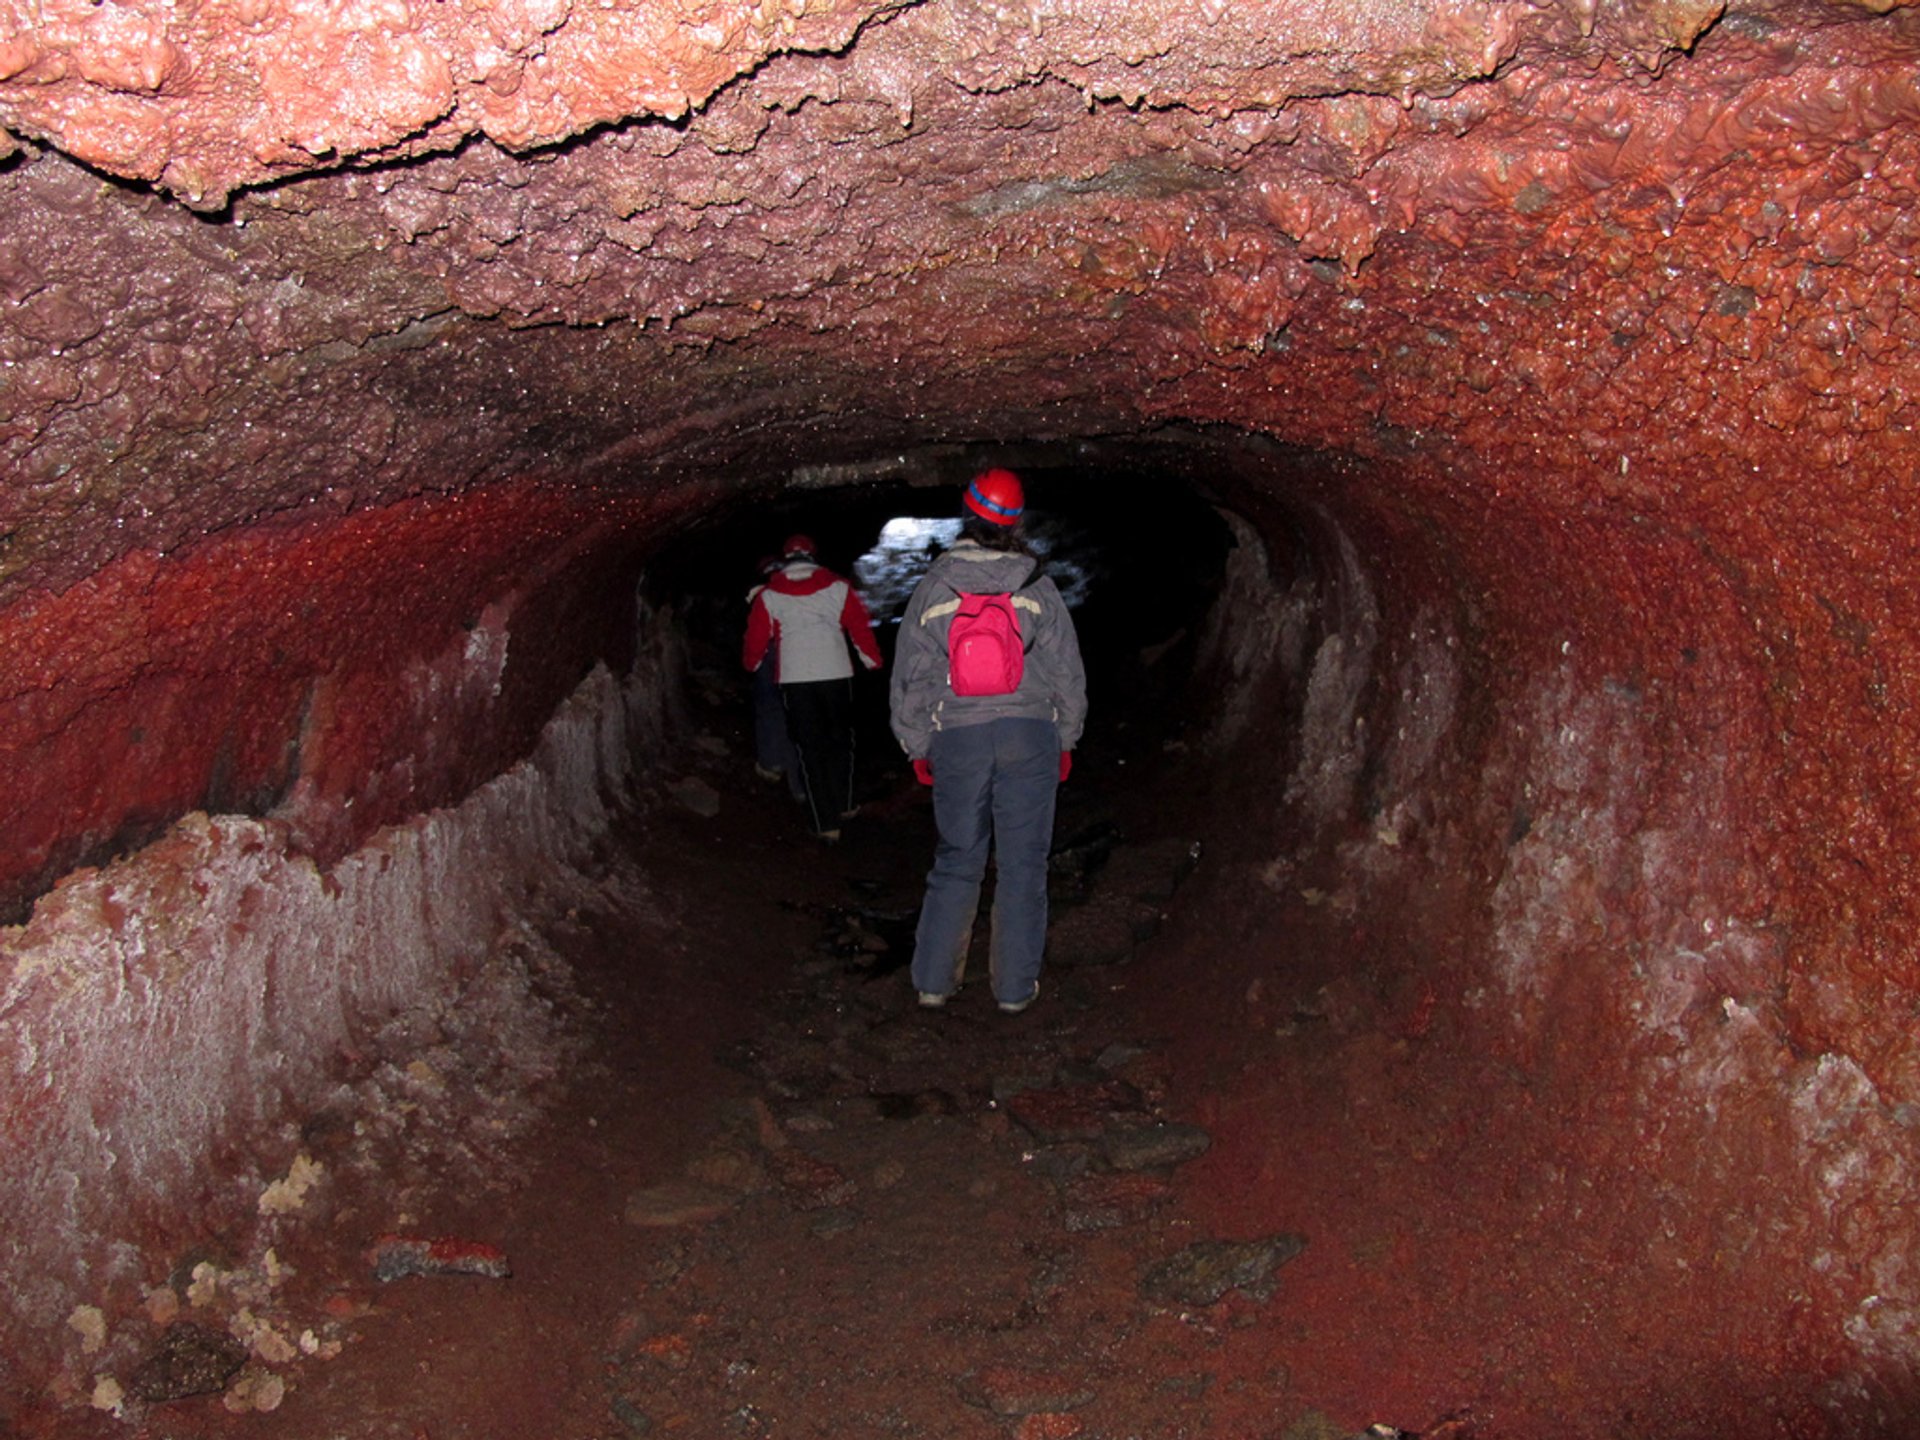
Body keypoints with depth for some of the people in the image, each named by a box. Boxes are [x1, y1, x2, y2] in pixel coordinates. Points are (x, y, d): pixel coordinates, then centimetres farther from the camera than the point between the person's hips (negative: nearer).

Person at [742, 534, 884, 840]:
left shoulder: (768, 595, 4)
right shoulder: (838, 588, 4)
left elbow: (756, 638, 9)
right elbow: (860, 628, 4)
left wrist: (751, 665, 28)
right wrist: (874, 662, 17)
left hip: (794, 680, 0)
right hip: (836, 675, 0)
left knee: (809, 748, 5)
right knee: (840, 740, 20)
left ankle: (826, 823, 4)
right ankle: (843, 805, 25)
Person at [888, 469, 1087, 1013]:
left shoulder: (934, 586, 1)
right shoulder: (1037, 587, 0)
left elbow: (911, 676, 4)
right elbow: (1067, 669, 5)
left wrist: (917, 746, 14)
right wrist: (1067, 740, 15)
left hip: (957, 738, 1)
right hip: (1030, 734, -1)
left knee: (956, 860, 11)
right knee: (1023, 861, 5)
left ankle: (933, 980, 13)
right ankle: (1015, 985, 10)